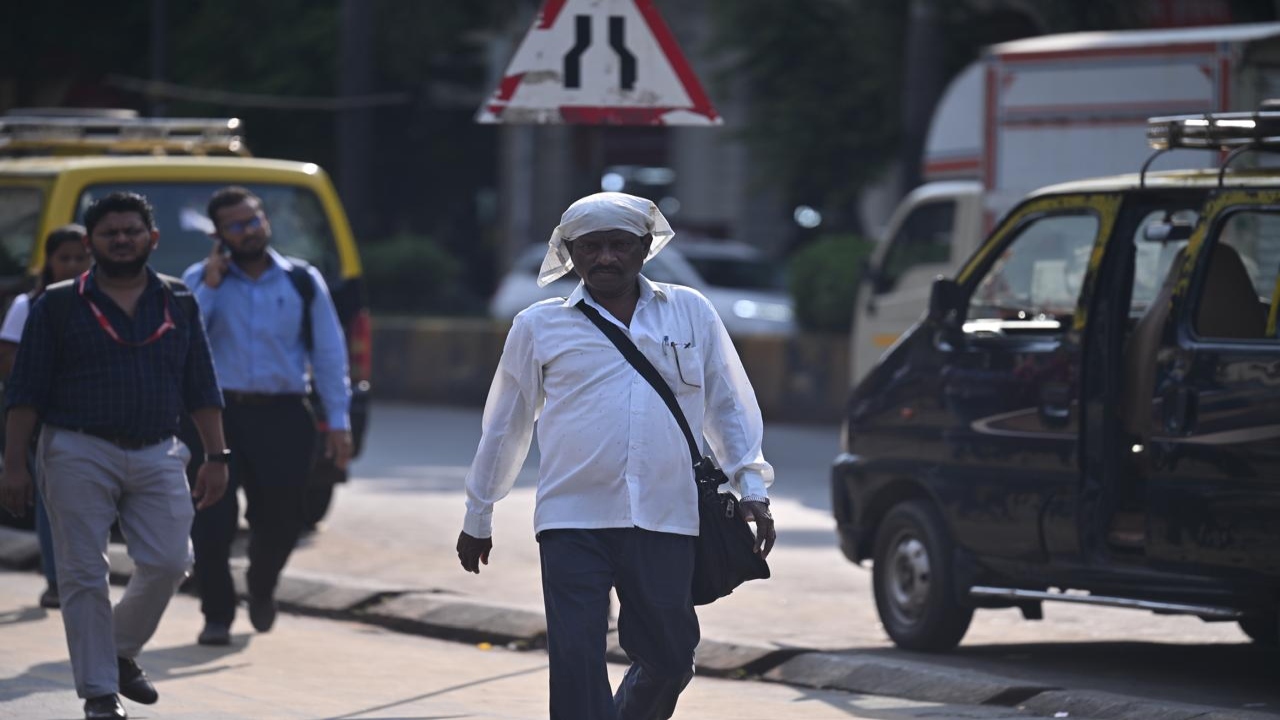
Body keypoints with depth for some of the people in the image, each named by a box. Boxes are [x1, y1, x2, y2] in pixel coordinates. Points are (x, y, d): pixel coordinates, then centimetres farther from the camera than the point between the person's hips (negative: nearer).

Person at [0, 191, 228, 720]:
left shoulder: (177, 303, 11)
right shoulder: (59, 305, 2)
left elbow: (201, 389, 13)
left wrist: (216, 457, 6)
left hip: (157, 456, 3)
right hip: (78, 454, -3)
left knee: (168, 563, -5)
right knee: (84, 576, -4)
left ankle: (121, 651, 21)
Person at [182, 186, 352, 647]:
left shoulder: (302, 282, 6)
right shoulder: (200, 281, 4)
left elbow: (328, 353, 7)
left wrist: (338, 421, 2)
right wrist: (210, 286, -13)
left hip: (283, 417, 1)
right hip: (218, 413, -1)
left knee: (282, 519, 4)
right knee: (212, 518, -7)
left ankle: (261, 587, 35)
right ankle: (217, 615, 5)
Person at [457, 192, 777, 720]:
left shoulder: (691, 313, 10)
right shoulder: (540, 326, 7)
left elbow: (728, 405, 17)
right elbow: (505, 425, 15)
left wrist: (751, 488, 8)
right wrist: (477, 517, 19)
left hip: (664, 521, 1)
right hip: (573, 523, -1)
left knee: (668, 660, 6)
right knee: (577, 664, -10)